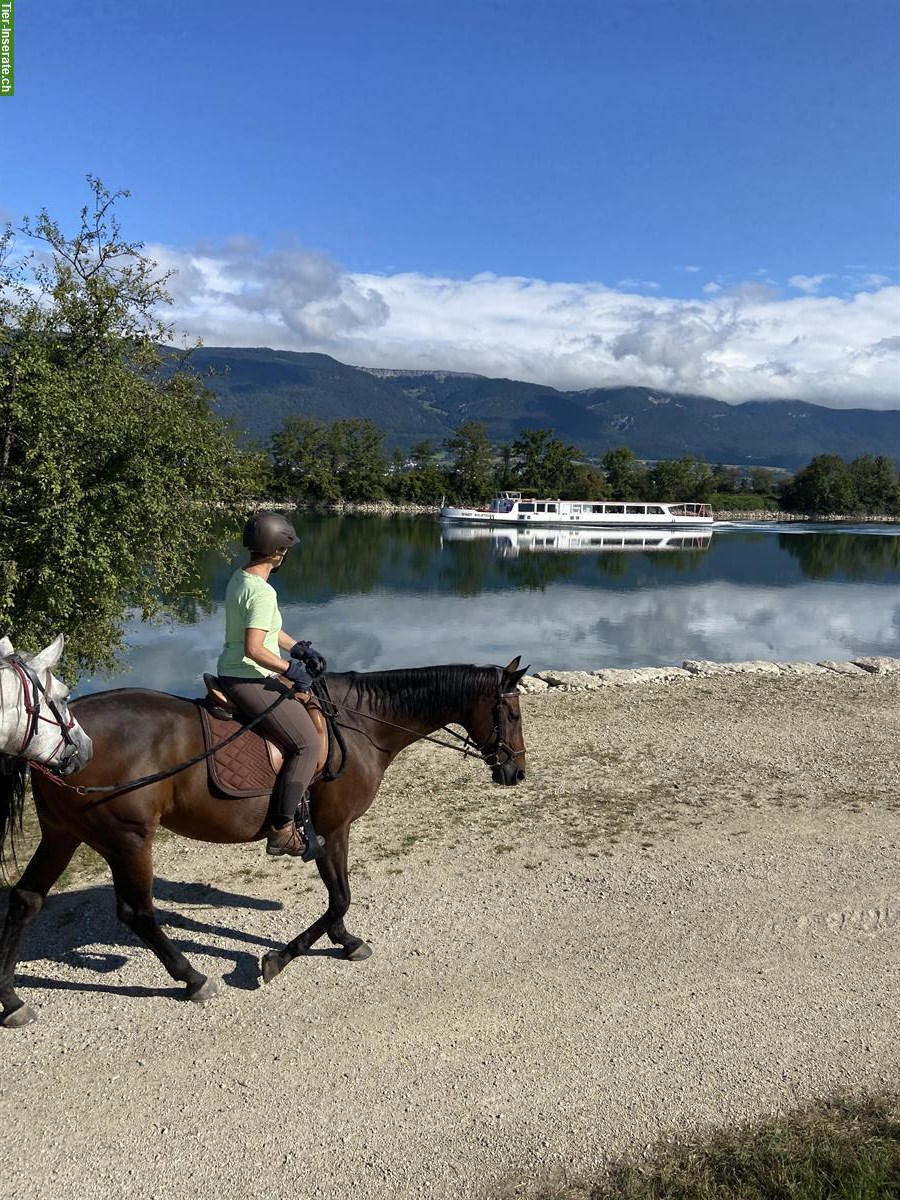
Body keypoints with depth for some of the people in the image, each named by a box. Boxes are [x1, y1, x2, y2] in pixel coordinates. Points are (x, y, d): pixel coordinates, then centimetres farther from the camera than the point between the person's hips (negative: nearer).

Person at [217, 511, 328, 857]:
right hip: (248, 681, -11)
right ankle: (282, 830, -9)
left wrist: (300, 649, 14)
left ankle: (299, 784, 33)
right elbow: (254, 649, -29)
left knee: (306, 698, 26)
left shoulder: (240, 578, 9)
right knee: (307, 742, -13)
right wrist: (292, 668, -17)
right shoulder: (262, 592, -22)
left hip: (237, 672, 11)